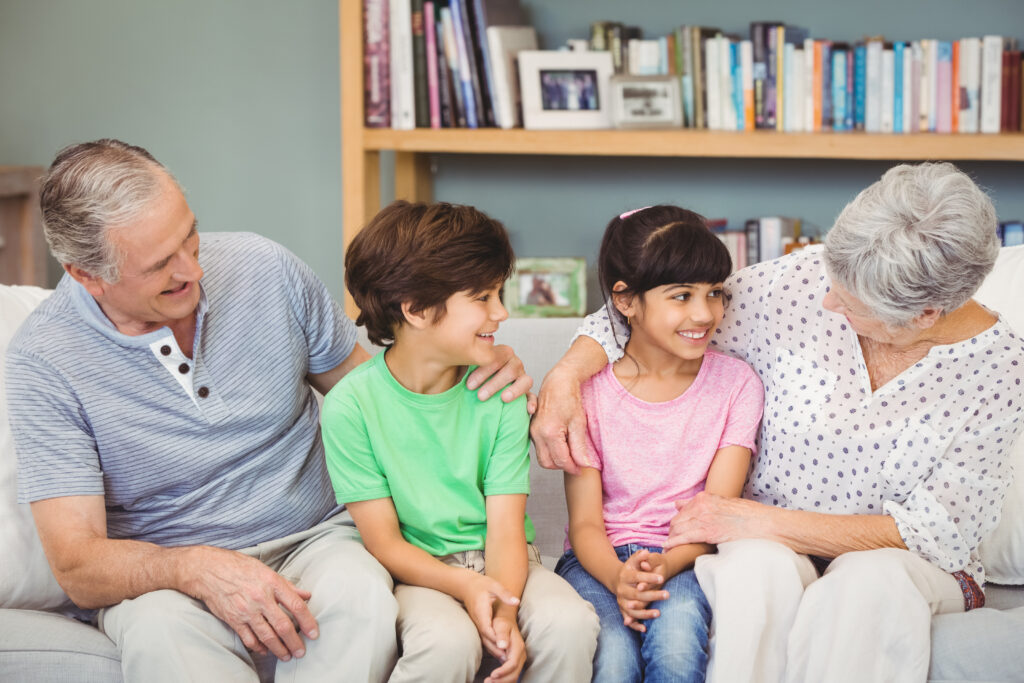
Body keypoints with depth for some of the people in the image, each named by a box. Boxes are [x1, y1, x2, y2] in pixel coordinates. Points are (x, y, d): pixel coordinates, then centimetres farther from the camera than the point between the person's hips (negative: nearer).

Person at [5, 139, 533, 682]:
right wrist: (194, 569, -35)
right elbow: (76, 566, -15)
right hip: (157, 573, -2)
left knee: (363, 599, -33)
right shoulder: (43, 360, -12)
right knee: (161, 630, -38)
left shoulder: (264, 268, -2)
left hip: (313, 537, 2)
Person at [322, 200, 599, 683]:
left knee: (570, 622, -28)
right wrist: (464, 584, -28)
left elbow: (505, 525, -9)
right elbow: (384, 541, -10)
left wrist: (506, 613, -28)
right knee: (448, 641, -35)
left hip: (499, 564, 3)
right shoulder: (351, 405, -11)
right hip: (418, 569, -3)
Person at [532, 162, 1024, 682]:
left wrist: (759, 520, -20)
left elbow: (936, 532, -15)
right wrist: (564, 376, -15)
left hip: (915, 563, -1)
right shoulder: (803, 282, -10)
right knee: (755, 566, -36)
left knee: (870, 580, -38)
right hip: (774, 546, 1)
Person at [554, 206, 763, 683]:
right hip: (602, 559, -1)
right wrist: (618, 577, -26)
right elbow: (585, 521, -4)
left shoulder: (736, 383, 1)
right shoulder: (587, 387, -2)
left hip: (684, 558, 1)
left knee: (677, 639, -32)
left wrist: (663, 566, -25)